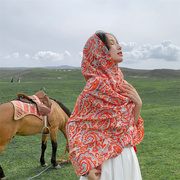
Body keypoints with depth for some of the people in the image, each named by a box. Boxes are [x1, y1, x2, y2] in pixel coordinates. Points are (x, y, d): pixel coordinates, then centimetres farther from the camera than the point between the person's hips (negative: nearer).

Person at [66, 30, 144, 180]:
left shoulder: (121, 83, 4)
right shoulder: (96, 85, -17)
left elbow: (130, 124, 10)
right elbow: (74, 125, -16)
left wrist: (138, 104, -8)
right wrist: (85, 166, -20)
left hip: (127, 155, 7)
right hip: (105, 160, -7)